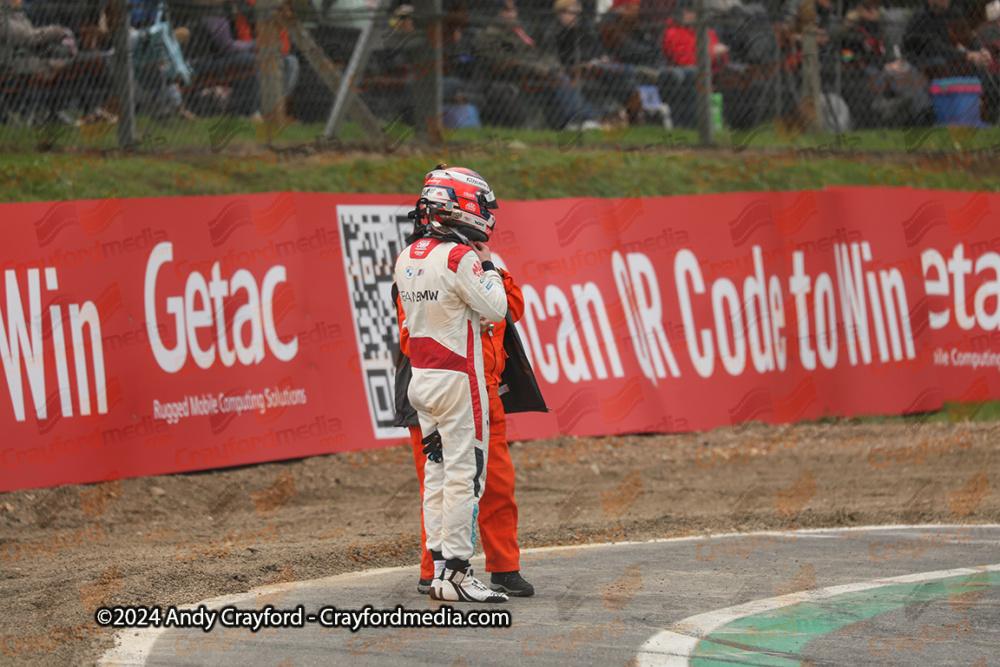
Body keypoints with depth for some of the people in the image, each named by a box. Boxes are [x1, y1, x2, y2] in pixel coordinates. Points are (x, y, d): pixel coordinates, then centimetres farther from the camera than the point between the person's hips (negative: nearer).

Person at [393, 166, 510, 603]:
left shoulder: (407, 259, 7)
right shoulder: (461, 258, -17)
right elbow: (495, 310, -14)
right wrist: (486, 265, -2)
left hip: (421, 378, 8)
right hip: (457, 379, -8)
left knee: (436, 472, 11)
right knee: (465, 473, -5)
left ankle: (439, 566, 12)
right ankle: (455, 571, -7)